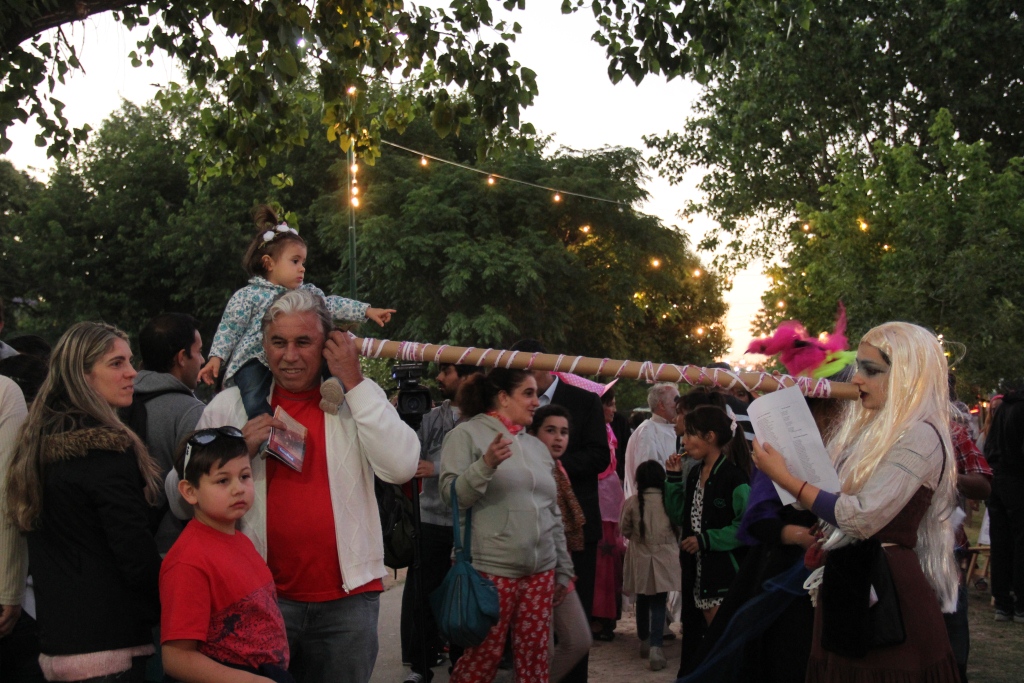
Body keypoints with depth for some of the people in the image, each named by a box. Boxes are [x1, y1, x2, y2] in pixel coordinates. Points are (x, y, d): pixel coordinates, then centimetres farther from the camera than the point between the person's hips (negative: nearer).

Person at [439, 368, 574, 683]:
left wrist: (563, 569, 18)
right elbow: (451, 495, -11)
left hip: (540, 572, 6)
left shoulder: (537, 446, 16)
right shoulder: (467, 434, -2)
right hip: (491, 571, -6)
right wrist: (486, 465, -25)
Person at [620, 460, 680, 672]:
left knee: (643, 601, 18)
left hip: (640, 559, 1)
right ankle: (655, 647, -13)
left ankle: (645, 642, 32)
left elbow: (624, 530, 3)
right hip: (664, 559, -1)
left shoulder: (632, 502, -10)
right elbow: (679, 528, 6)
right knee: (659, 603, 1)